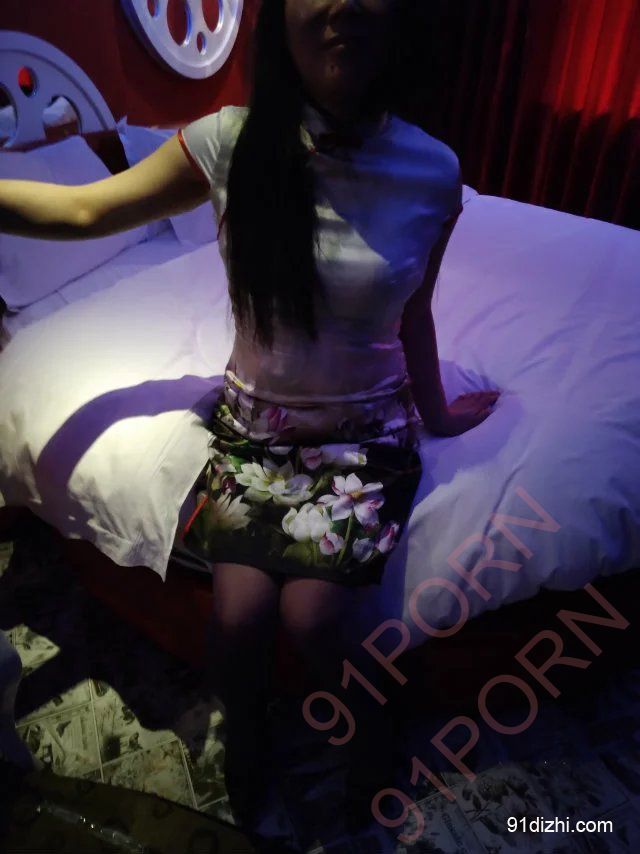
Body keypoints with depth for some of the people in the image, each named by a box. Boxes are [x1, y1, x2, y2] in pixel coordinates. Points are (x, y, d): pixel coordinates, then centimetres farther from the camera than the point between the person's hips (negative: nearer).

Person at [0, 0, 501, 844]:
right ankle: (244, 736, 23)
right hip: (253, 422, 1)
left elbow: (412, 314, 6)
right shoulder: (230, 142, -9)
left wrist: (436, 412, 17)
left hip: (364, 433, 0)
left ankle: (374, 737, 21)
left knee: (311, 614, -17)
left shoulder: (431, 172, -8)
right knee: (239, 613, -16)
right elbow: (84, 210, 1)